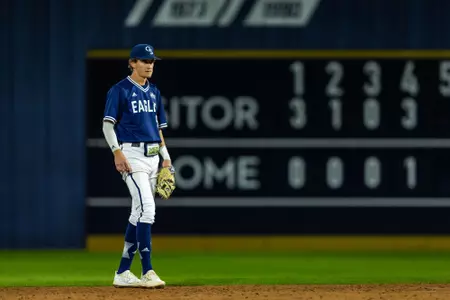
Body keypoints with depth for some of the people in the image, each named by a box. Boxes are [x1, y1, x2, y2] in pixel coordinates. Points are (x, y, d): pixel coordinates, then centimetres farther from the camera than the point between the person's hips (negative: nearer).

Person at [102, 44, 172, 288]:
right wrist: (117, 152, -21)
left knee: (139, 213, 8)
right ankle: (147, 272, -22)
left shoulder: (154, 92, 17)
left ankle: (123, 273, 13)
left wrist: (166, 156, 13)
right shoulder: (120, 90, -4)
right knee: (146, 208, -19)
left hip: (153, 156, 8)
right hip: (132, 154, -8)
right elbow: (108, 124, -8)